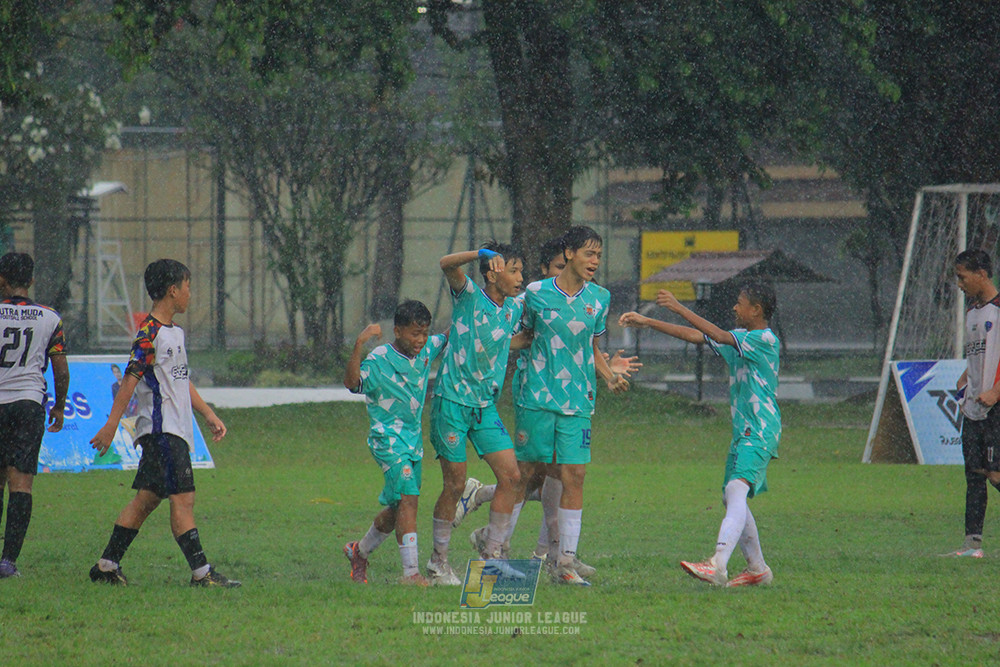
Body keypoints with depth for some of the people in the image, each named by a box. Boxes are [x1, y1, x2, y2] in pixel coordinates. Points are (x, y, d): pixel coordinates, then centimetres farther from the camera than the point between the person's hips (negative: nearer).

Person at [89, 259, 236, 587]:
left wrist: (209, 415, 26)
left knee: (147, 498, 10)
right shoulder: (150, 332, -12)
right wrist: (111, 425, -19)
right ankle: (201, 572, -15)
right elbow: (131, 378, -16)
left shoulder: (175, 332, 18)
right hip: (161, 429, -10)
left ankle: (107, 565, 14)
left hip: (176, 430, 10)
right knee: (183, 498, -12)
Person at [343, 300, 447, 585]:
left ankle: (360, 551, 39)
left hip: (414, 439, 8)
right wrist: (359, 345, -39)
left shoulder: (426, 350, 6)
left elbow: (449, 339, 24)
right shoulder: (379, 360, -15)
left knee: (397, 509, 15)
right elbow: (351, 382, -29)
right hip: (388, 438, -7)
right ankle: (411, 571, -26)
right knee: (407, 497, -22)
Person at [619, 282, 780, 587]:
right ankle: (757, 569, 25)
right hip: (742, 430, 10)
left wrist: (679, 309, -23)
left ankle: (718, 564, -41)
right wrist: (647, 322, 16)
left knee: (737, 489, -25)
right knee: (731, 498, 14)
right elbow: (694, 335, 19)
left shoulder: (765, 340, -11)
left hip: (761, 431, -10)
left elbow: (720, 337, -22)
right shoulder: (740, 337, 16)